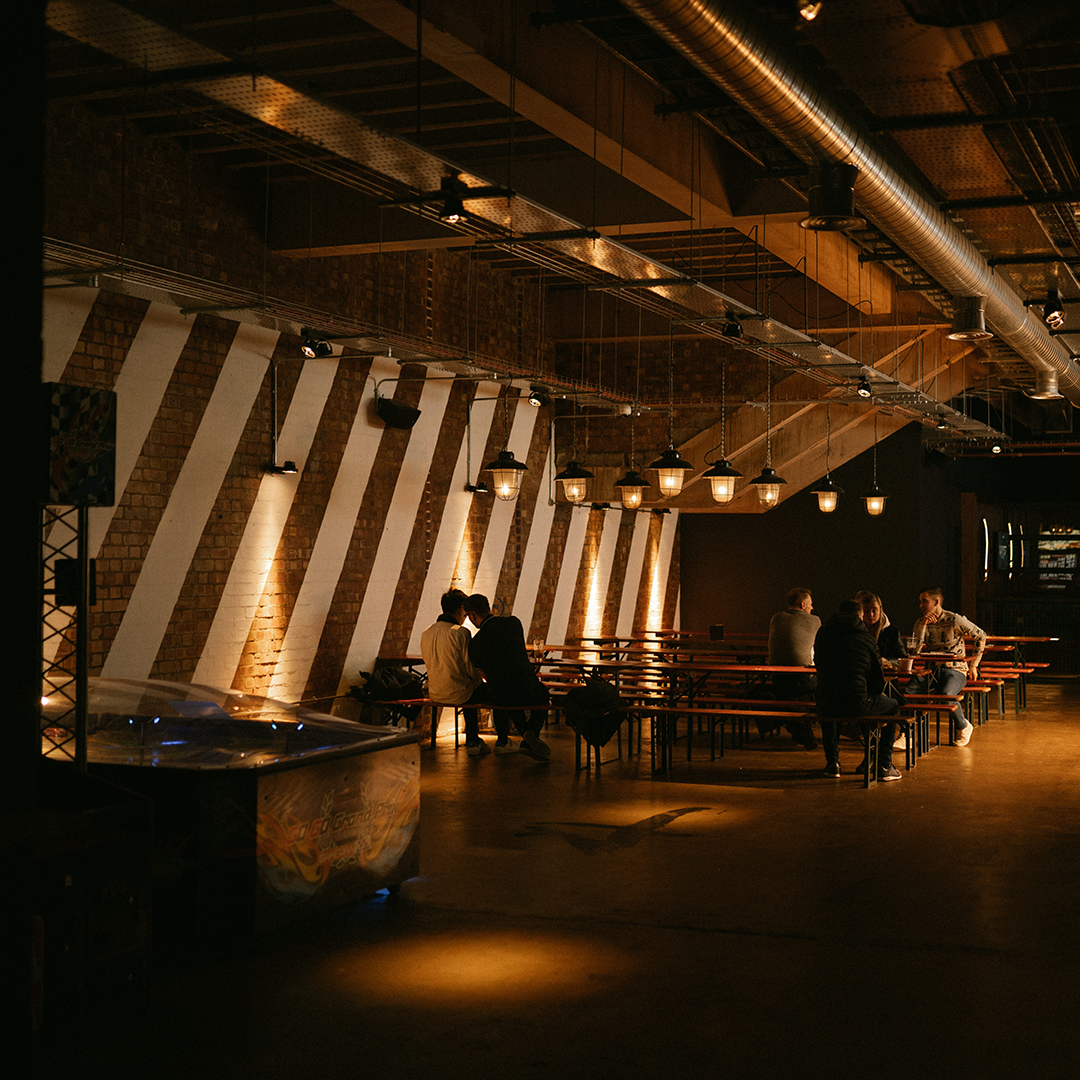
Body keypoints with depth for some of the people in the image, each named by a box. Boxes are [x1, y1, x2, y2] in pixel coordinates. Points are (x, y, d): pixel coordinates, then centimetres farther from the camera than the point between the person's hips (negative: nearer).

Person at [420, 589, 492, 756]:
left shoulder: (426, 633, 3)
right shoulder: (460, 633, -19)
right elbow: (472, 669, -17)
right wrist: (480, 678, 7)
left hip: (435, 693, 7)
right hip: (458, 694, -7)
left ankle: (472, 742, 40)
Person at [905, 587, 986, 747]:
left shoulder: (954, 620, -8)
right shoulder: (921, 622, 5)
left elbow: (981, 636, 2)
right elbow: (914, 651, -6)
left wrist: (973, 665, 3)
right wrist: (923, 626, -15)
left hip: (955, 670, -4)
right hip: (930, 670, 4)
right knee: (909, 690, -26)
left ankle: (963, 726, -4)